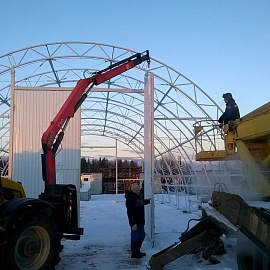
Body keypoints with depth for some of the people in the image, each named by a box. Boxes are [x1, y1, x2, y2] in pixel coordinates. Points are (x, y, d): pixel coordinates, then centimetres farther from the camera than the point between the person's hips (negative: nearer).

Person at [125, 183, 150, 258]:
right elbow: (129, 212, -24)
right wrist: (133, 223, -28)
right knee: (135, 237, -1)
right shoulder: (130, 198, -20)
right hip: (135, 221, -10)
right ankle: (134, 253, 11)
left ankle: (137, 251, 32)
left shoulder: (138, 197, 11)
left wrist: (149, 201, 51)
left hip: (141, 221, 10)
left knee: (141, 236, 18)